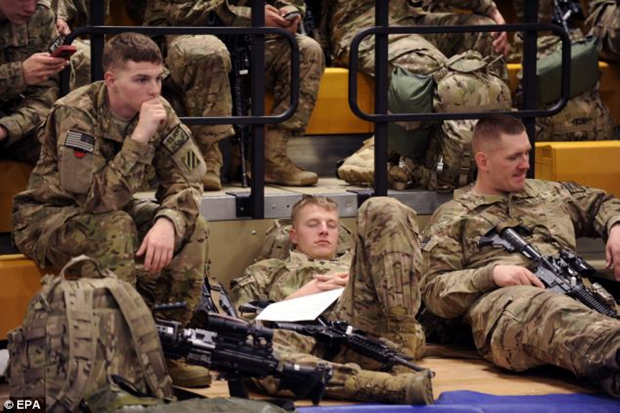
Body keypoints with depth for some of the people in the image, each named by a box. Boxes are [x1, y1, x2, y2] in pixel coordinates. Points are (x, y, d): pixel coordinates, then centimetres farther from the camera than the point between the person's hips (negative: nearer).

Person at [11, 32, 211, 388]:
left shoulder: (159, 111, -9)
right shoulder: (76, 115, -27)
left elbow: (185, 181, -10)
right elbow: (97, 199, -35)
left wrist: (168, 222, -31)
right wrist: (139, 138, -39)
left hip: (112, 212, 6)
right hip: (46, 218, -6)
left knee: (192, 227, -15)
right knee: (115, 228, -36)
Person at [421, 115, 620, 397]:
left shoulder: (549, 193, 35)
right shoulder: (452, 218, 20)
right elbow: (433, 291, 10)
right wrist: (492, 273, -7)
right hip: (500, 300, -6)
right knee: (544, 311, -45)